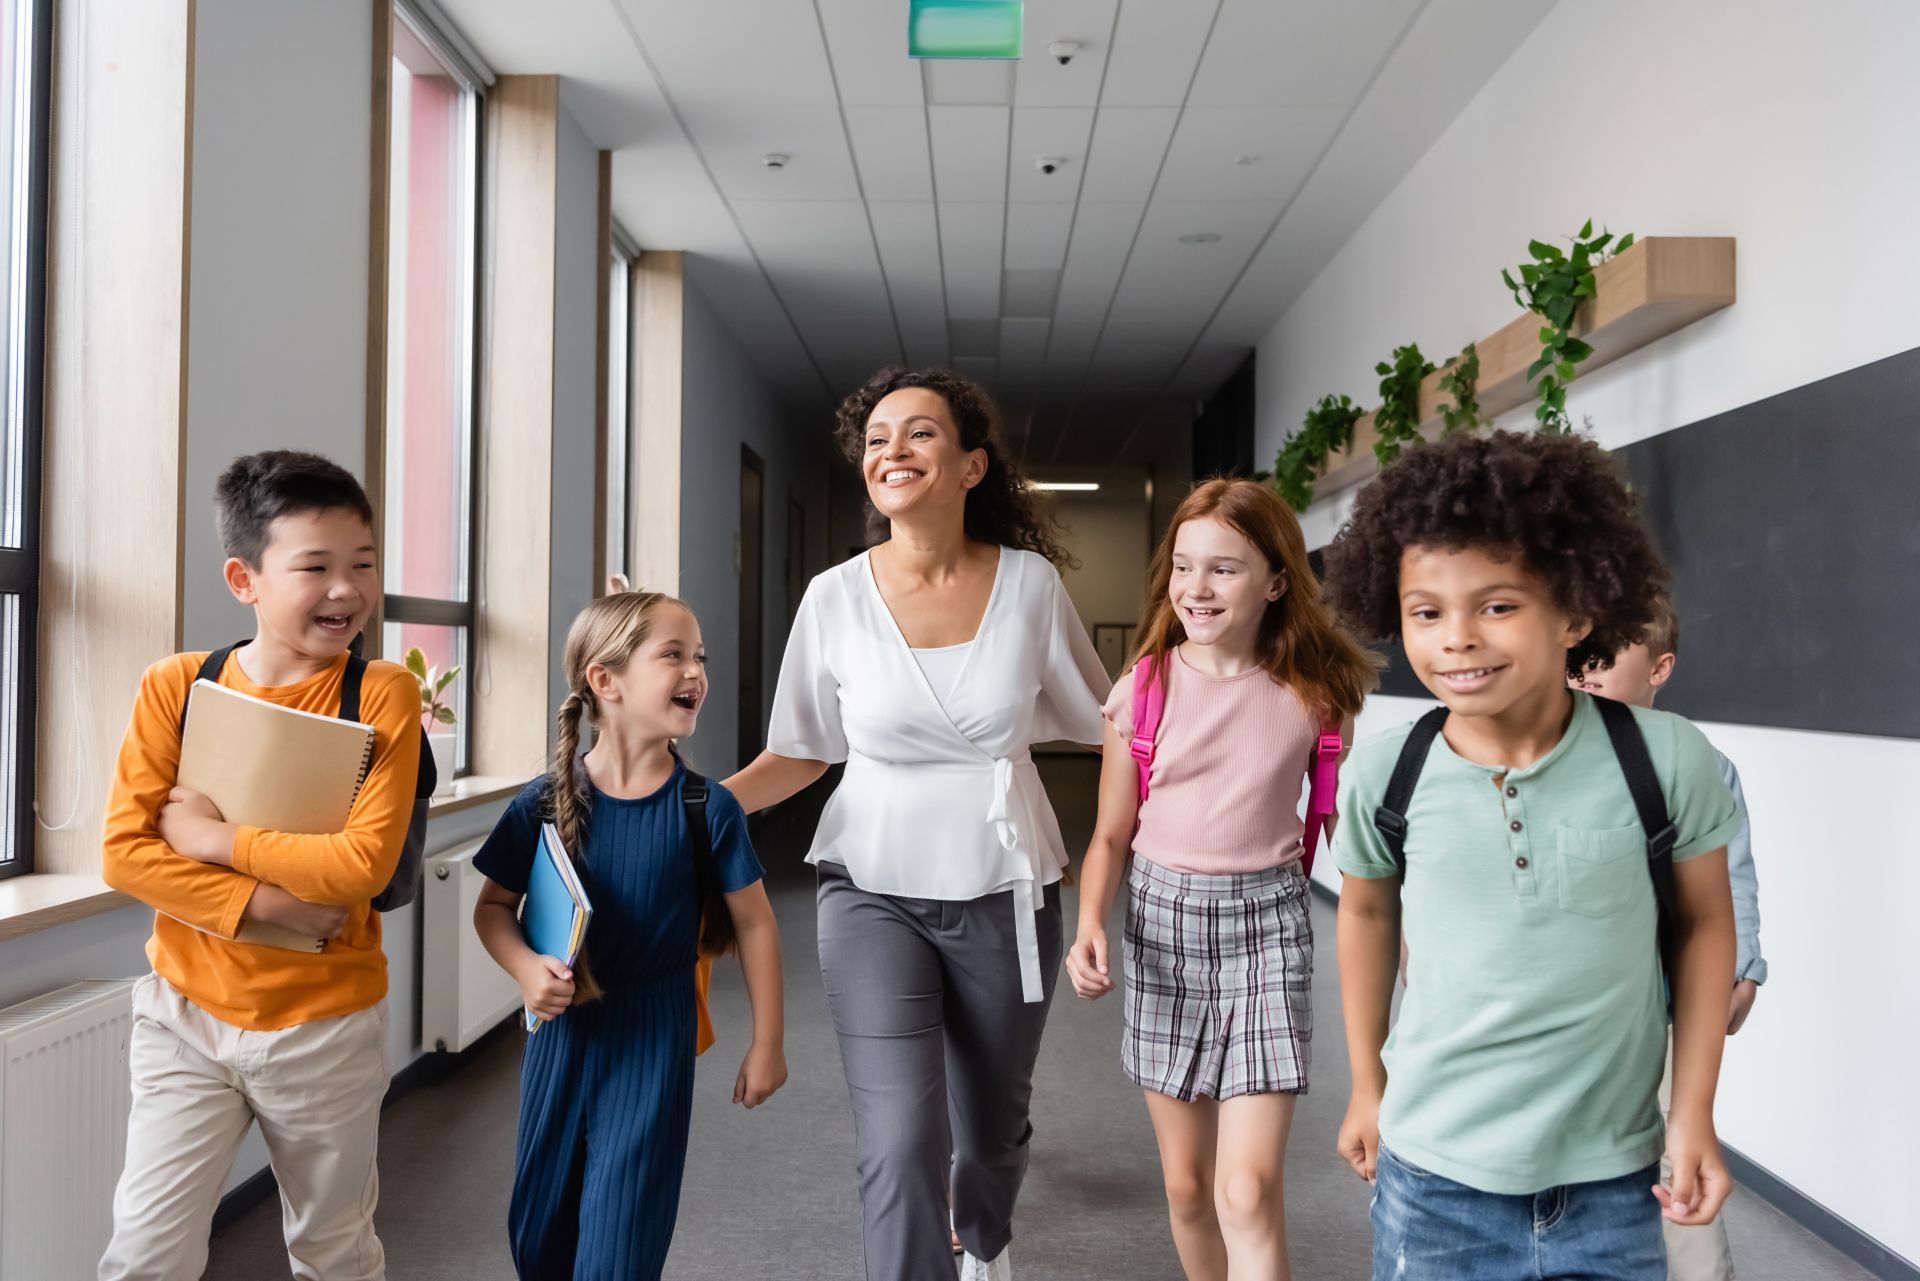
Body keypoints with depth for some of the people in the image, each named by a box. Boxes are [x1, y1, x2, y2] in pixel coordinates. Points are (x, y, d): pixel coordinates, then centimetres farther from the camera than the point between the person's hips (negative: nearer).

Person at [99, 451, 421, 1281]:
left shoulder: (384, 693, -12)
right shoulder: (175, 686, -5)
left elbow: (365, 862, -19)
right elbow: (124, 852, -10)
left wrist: (211, 837, -17)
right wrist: (268, 904, -19)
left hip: (325, 1026, -1)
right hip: (186, 1011, 2)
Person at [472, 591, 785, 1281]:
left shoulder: (707, 809, -12)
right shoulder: (546, 803, -9)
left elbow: (755, 924, -3)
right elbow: (493, 907, 3)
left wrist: (767, 1043, 1)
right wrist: (526, 966, -17)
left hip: (653, 1041, -2)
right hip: (562, 1030, 2)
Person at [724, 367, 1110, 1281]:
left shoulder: (1030, 583, -7)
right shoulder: (836, 598, -7)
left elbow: (1107, 722, 5)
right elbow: (798, 755, 1)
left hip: (1001, 894, 1)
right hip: (874, 894, -1)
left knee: (992, 1125, 20)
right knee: (900, 1147, -12)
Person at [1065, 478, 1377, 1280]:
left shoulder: (1315, 691, -4)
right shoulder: (1140, 692, -3)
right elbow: (1112, 834, 2)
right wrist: (1089, 925, -15)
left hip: (1266, 922, -1)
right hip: (1161, 918, 2)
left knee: (1249, 1192, -10)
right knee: (1185, 1184, 13)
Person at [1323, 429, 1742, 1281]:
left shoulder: (1665, 761, -14)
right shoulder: (1382, 778, -12)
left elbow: (1703, 922, 2)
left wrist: (1694, 1112, 2)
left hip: (1613, 1182, 0)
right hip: (1434, 1178, 1)